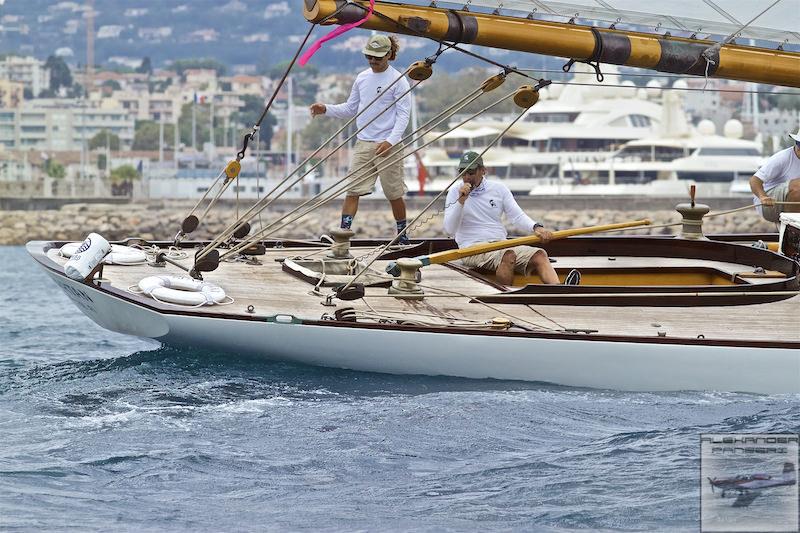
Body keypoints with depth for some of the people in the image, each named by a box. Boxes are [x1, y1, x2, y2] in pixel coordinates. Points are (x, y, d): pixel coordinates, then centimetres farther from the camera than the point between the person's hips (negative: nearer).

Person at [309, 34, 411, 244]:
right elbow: (351, 108, 20)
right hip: (363, 143, 5)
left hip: (388, 145, -5)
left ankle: (403, 235, 20)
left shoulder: (398, 80, -6)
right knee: (352, 189, -5)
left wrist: (390, 141, -23)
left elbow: (403, 115, -10)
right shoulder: (362, 78, 11)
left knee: (394, 193, 4)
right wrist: (326, 109, 4)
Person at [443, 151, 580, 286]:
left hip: (502, 245, 4)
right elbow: (450, 229, -3)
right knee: (508, 255, -36)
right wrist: (461, 201, -14)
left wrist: (536, 227, -11)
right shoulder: (455, 192, 6)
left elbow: (517, 217, 9)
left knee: (540, 255, -23)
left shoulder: (498, 189, 14)